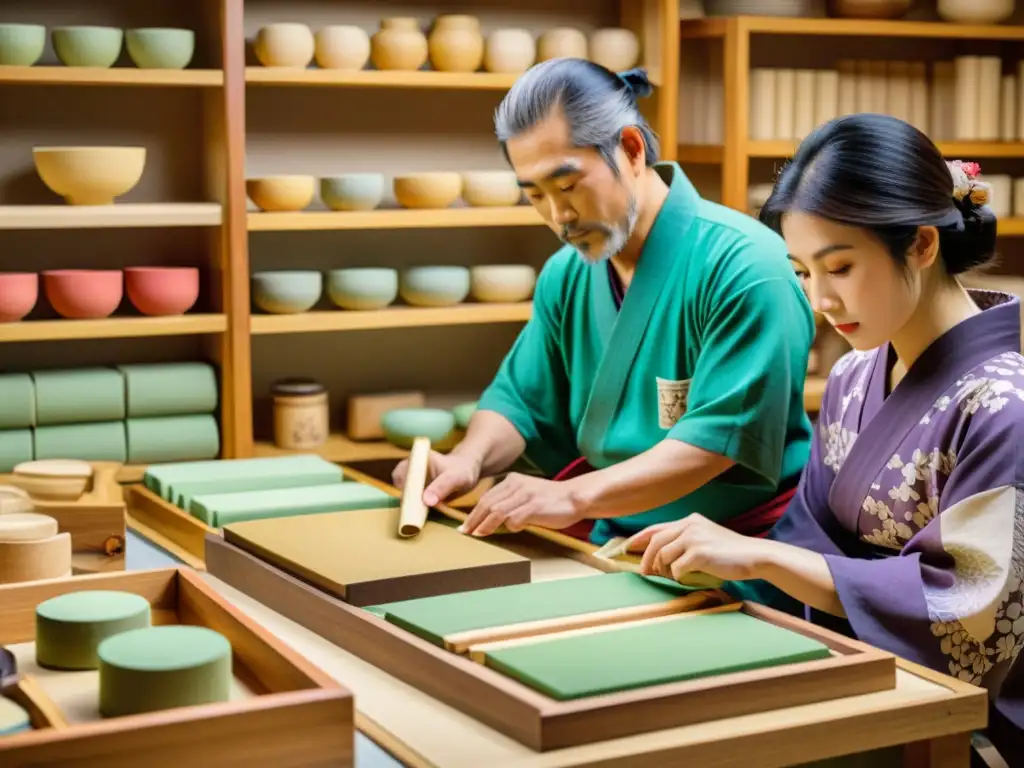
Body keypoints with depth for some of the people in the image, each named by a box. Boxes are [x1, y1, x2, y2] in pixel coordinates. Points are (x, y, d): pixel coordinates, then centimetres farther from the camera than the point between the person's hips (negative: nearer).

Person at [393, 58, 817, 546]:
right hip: (608, 539, 7)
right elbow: (520, 399, 14)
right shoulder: (566, 276, 7)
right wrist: (467, 460, -8)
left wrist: (576, 496, -30)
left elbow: (722, 435, -22)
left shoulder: (743, 265, -15)